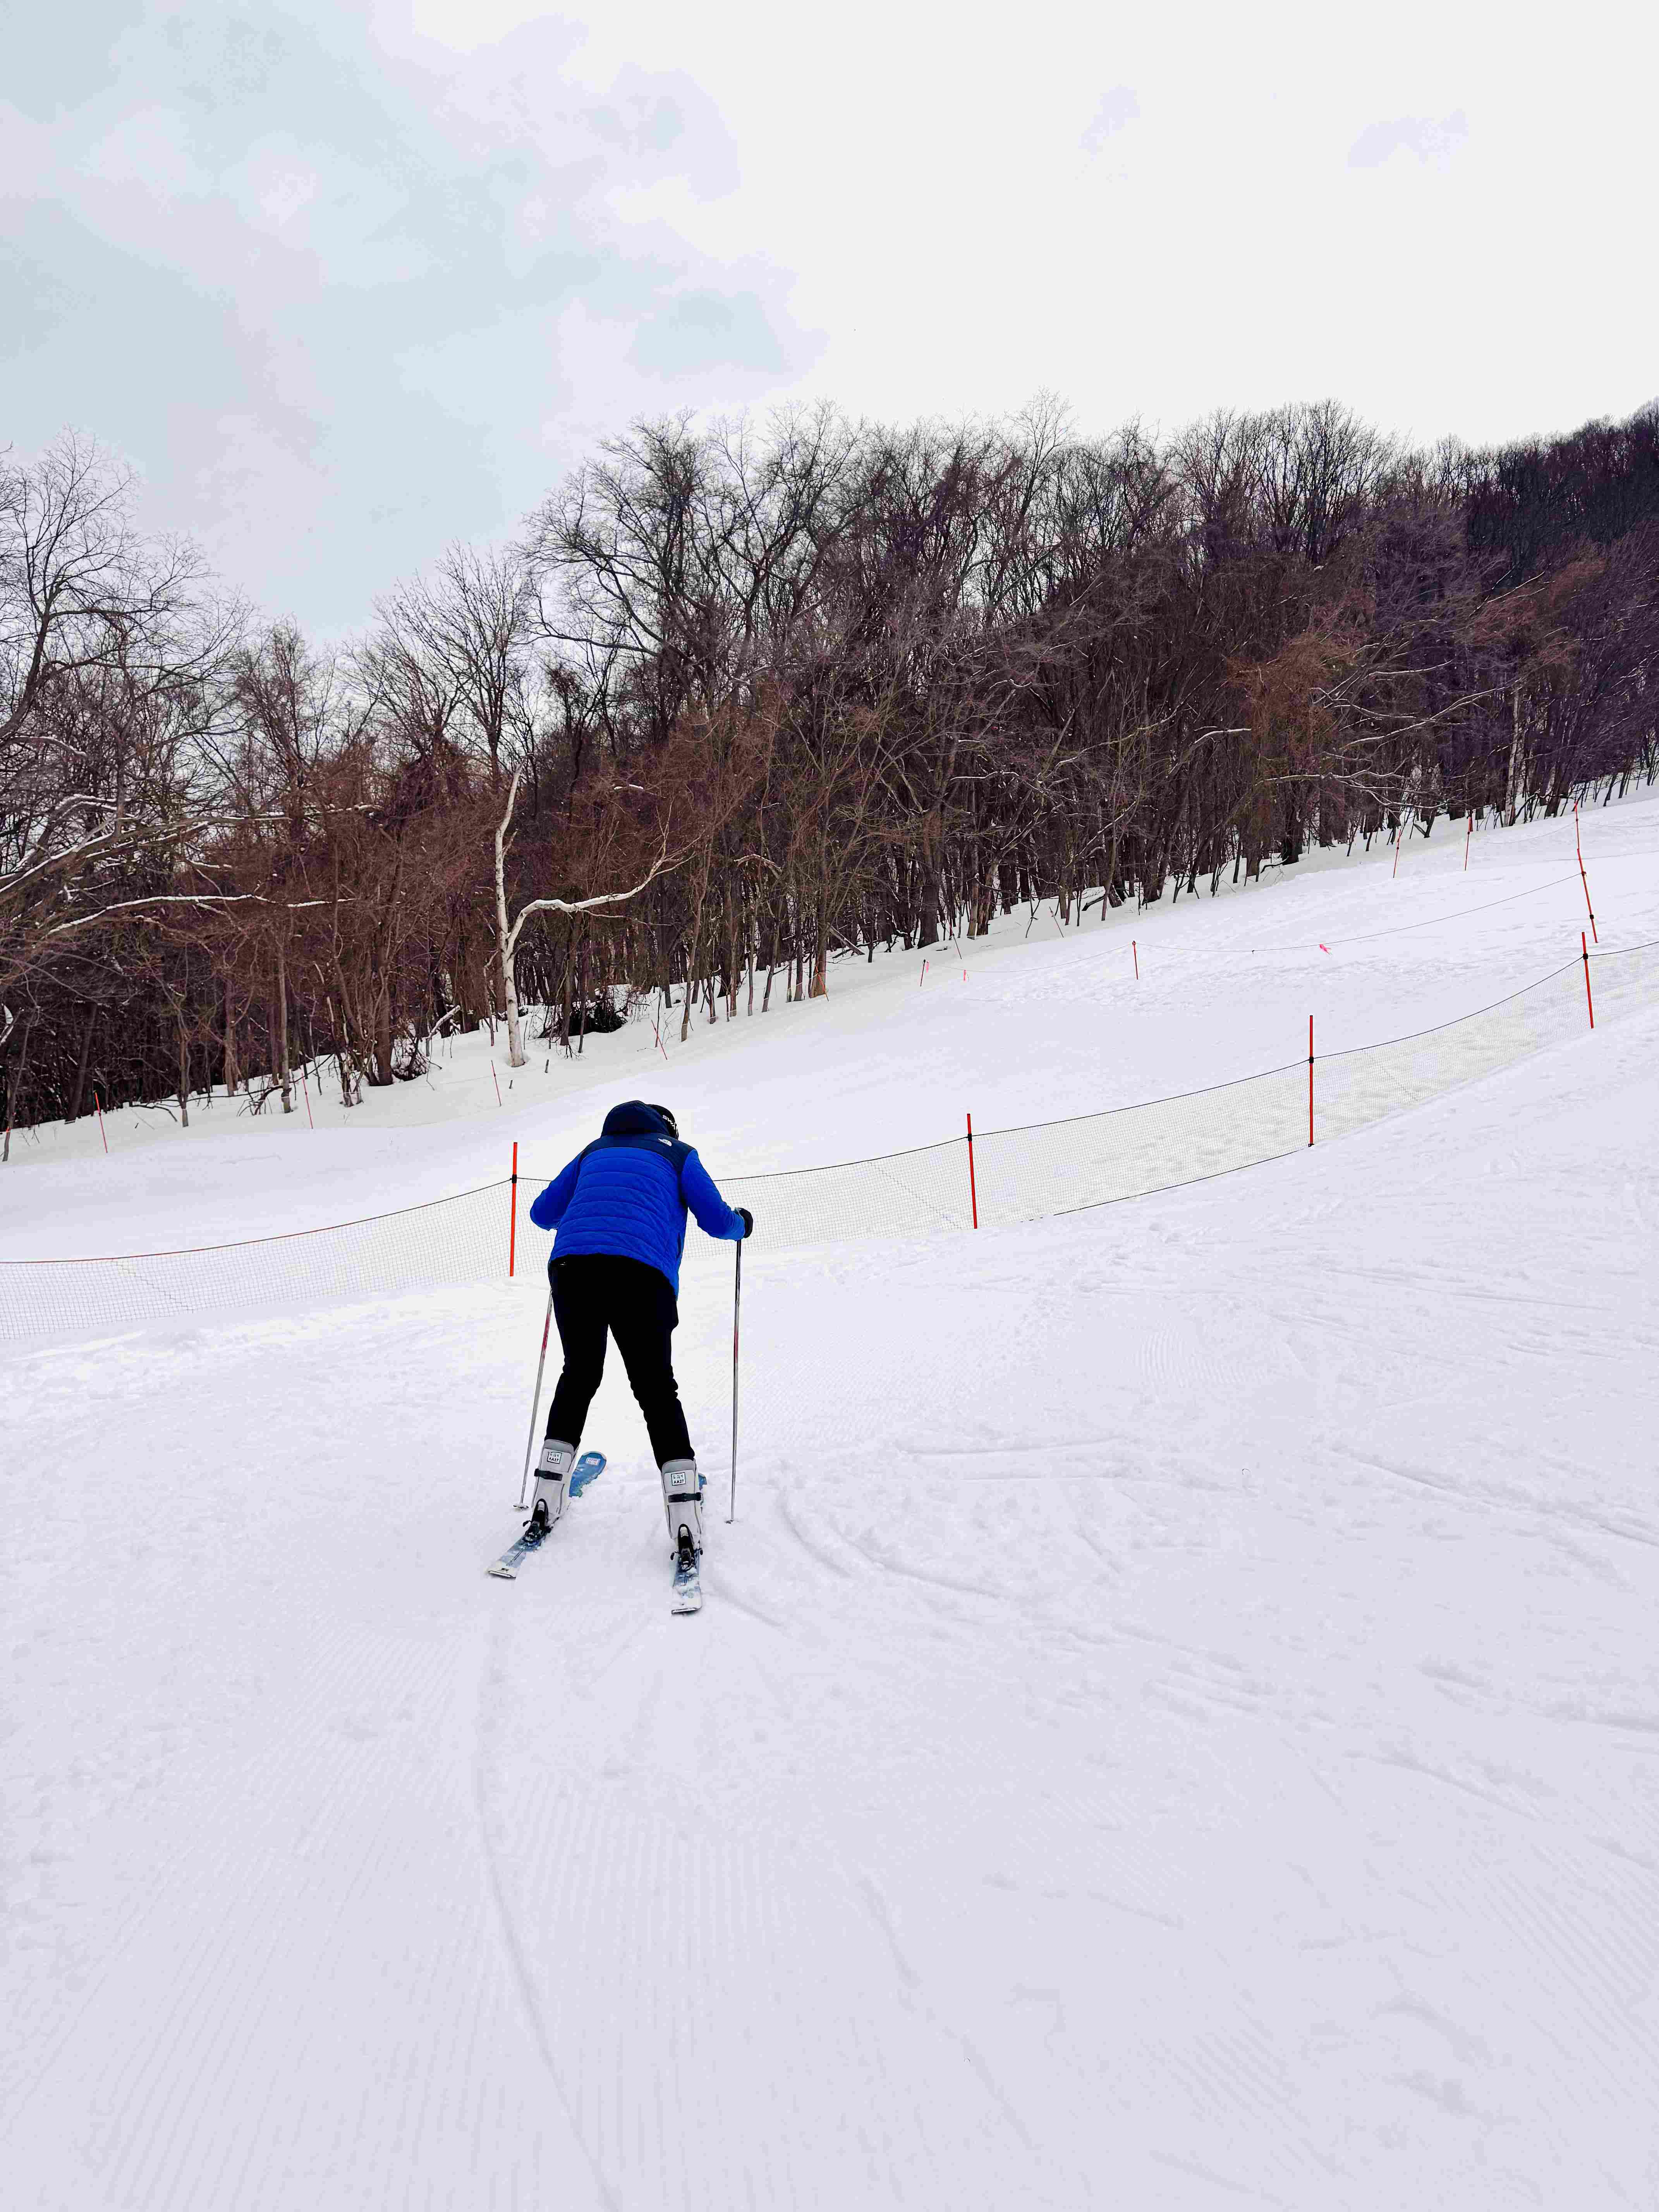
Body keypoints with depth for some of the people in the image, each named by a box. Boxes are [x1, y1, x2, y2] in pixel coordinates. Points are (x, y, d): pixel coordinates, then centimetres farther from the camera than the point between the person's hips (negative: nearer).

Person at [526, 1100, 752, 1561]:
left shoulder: (593, 1151, 28)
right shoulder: (676, 1154, 20)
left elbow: (542, 1214, 30)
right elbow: (717, 1221, 14)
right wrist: (742, 1223, 36)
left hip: (571, 1265, 3)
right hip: (640, 1275, -3)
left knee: (579, 1375, 22)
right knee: (657, 1389, 7)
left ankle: (546, 1499, 20)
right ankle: (684, 1515, -2)